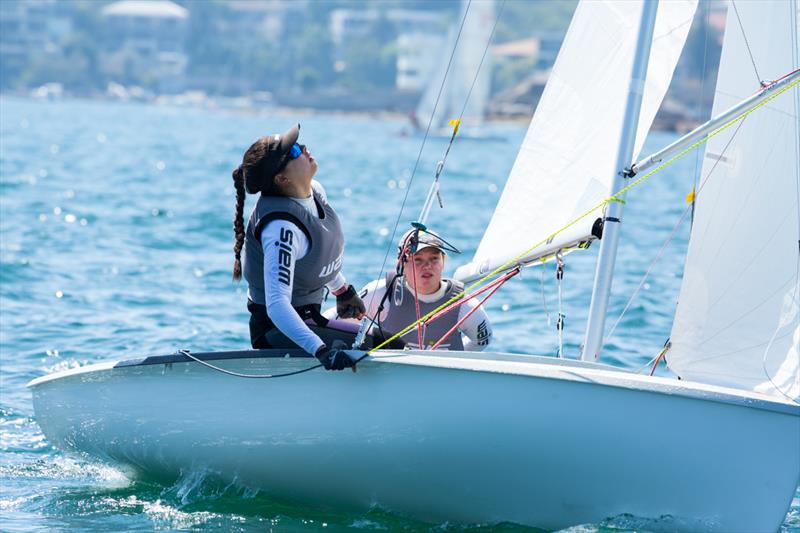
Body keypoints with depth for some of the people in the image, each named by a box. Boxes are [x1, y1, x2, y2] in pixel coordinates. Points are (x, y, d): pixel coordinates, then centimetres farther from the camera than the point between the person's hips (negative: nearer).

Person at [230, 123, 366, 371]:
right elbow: (276, 304, -38)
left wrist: (343, 291, 33)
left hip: (310, 317, 10)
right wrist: (320, 350, -47)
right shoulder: (281, 227, -29)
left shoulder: (315, 191, -1)